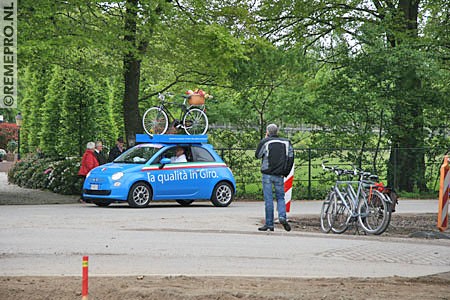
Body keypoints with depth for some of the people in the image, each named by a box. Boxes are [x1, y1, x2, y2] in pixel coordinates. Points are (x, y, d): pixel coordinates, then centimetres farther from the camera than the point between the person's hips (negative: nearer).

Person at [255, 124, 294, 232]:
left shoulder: (265, 142, -4)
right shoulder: (286, 143, 5)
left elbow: (257, 155, 10)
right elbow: (291, 157, 3)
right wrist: (286, 172, 9)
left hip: (267, 174, -2)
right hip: (279, 175, 2)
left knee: (268, 199, 1)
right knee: (280, 197, 13)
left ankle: (269, 224, 2)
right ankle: (282, 217, -12)